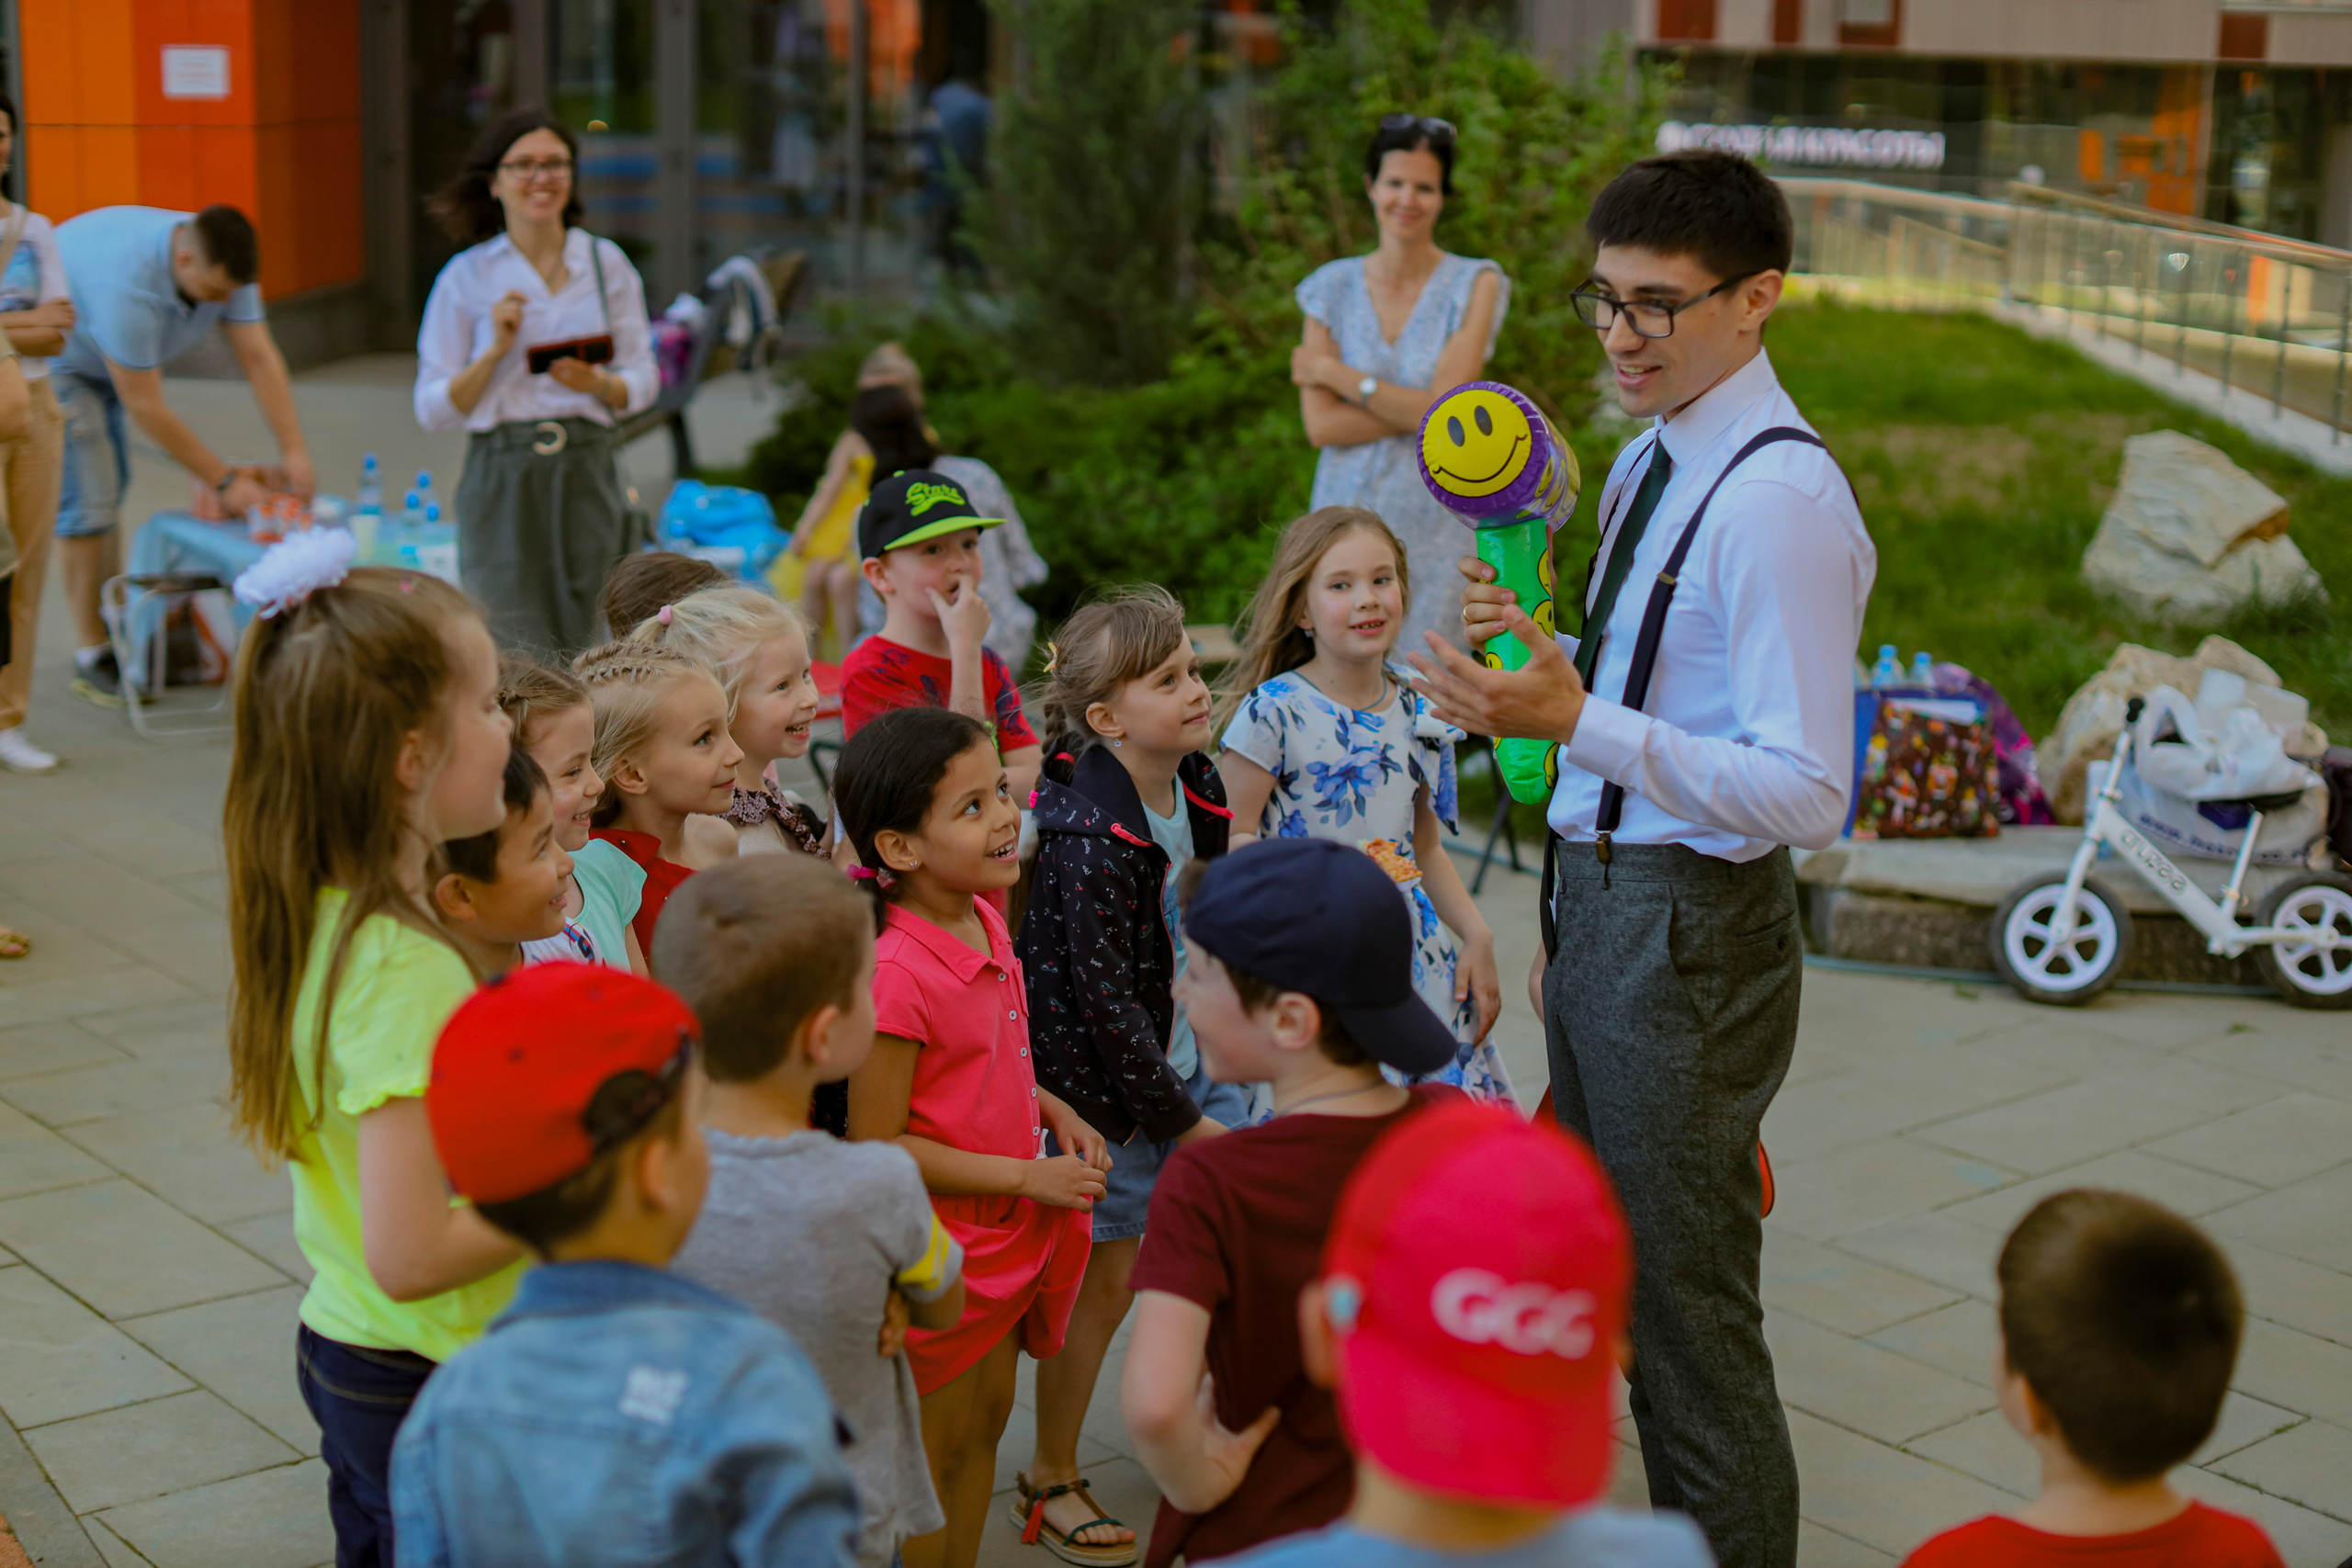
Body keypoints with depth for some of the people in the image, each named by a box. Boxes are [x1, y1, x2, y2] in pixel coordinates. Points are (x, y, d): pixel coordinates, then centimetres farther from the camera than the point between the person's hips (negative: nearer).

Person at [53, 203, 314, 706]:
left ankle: (116, 630, 22)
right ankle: (93, 658, -4)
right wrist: (224, 480, -27)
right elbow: (145, 409, -33)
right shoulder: (128, 285, -41)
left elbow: (260, 358, -14)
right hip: (49, 358, -8)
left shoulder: (221, 261, -18)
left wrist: (294, 451, -21)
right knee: (86, 502, -12)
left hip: (101, 360, 8)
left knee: (111, 489, 12)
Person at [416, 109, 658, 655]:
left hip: (588, 471, 2)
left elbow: (644, 380, 11)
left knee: (592, 647, -3)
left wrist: (599, 384, -10)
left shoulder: (607, 263, 9)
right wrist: (496, 351, -12)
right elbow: (432, 410, 1)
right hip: (502, 478, -2)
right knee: (515, 657, -7)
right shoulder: (466, 276, 3)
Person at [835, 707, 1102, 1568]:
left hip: (1008, 1232, 8)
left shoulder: (982, 920, -1)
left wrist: (1056, 1113, 0)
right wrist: (1028, 1177, -20)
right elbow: (876, 1146, -24)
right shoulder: (898, 972, -29)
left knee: (987, 1422, 23)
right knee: (937, 1453, 9)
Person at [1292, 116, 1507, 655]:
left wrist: (1335, 374, -5)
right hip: (1347, 515, 2)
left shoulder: (1476, 285, -2)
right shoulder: (1332, 286, 6)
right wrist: (1416, 409, -12)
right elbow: (1320, 425, -3)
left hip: (1437, 524, -2)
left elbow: (1443, 410, -12)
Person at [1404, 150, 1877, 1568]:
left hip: (1694, 929, -10)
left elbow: (1805, 796, -26)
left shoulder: (1782, 497, -21)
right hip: (1607, 902, 10)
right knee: (1617, 1285, 23)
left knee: (1693, 1316, 2)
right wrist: (1539, 647, 3)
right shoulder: (1650, 465, 9)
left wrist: (1576, 720, -32)